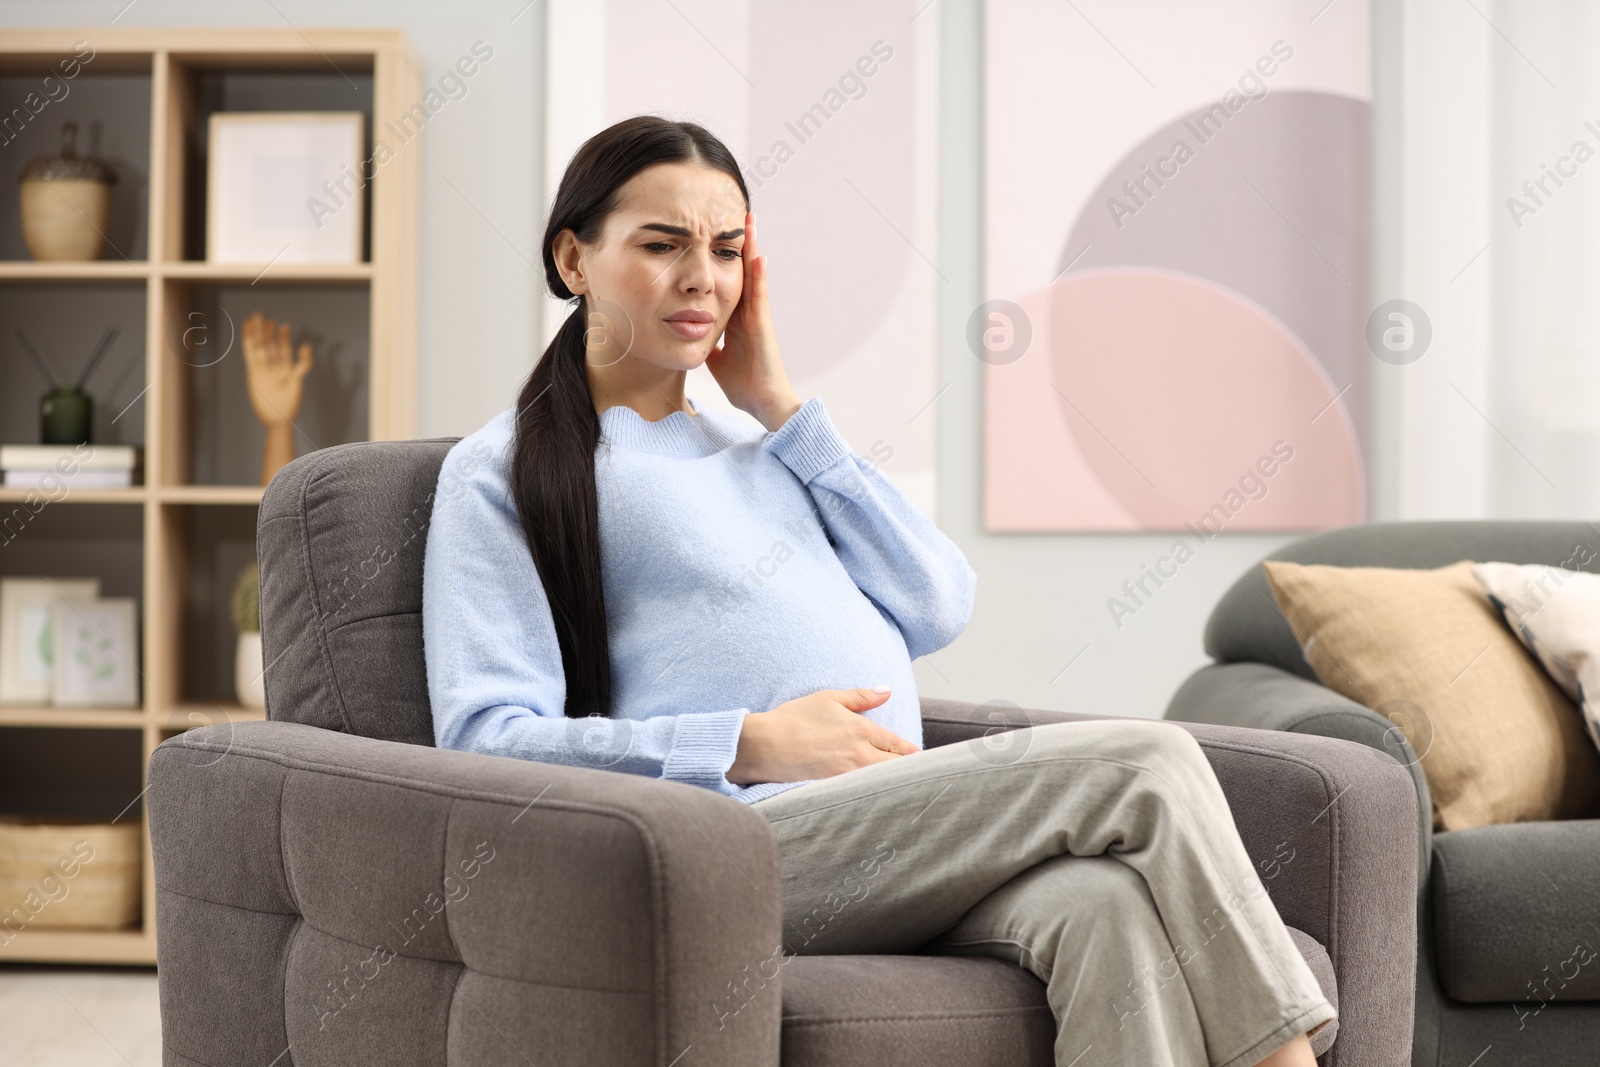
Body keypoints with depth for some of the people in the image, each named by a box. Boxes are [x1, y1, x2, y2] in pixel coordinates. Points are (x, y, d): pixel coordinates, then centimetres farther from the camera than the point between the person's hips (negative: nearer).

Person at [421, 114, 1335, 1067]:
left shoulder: (759, 444, 29)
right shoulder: (501, 471, 11)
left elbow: (939, 609, 15)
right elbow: (488, 737, -3)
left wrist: (785, 412, 13)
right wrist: (751, 745, -13)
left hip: (903, 843, 5)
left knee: (1108, 901, -31)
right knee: (1146, 764, -23)